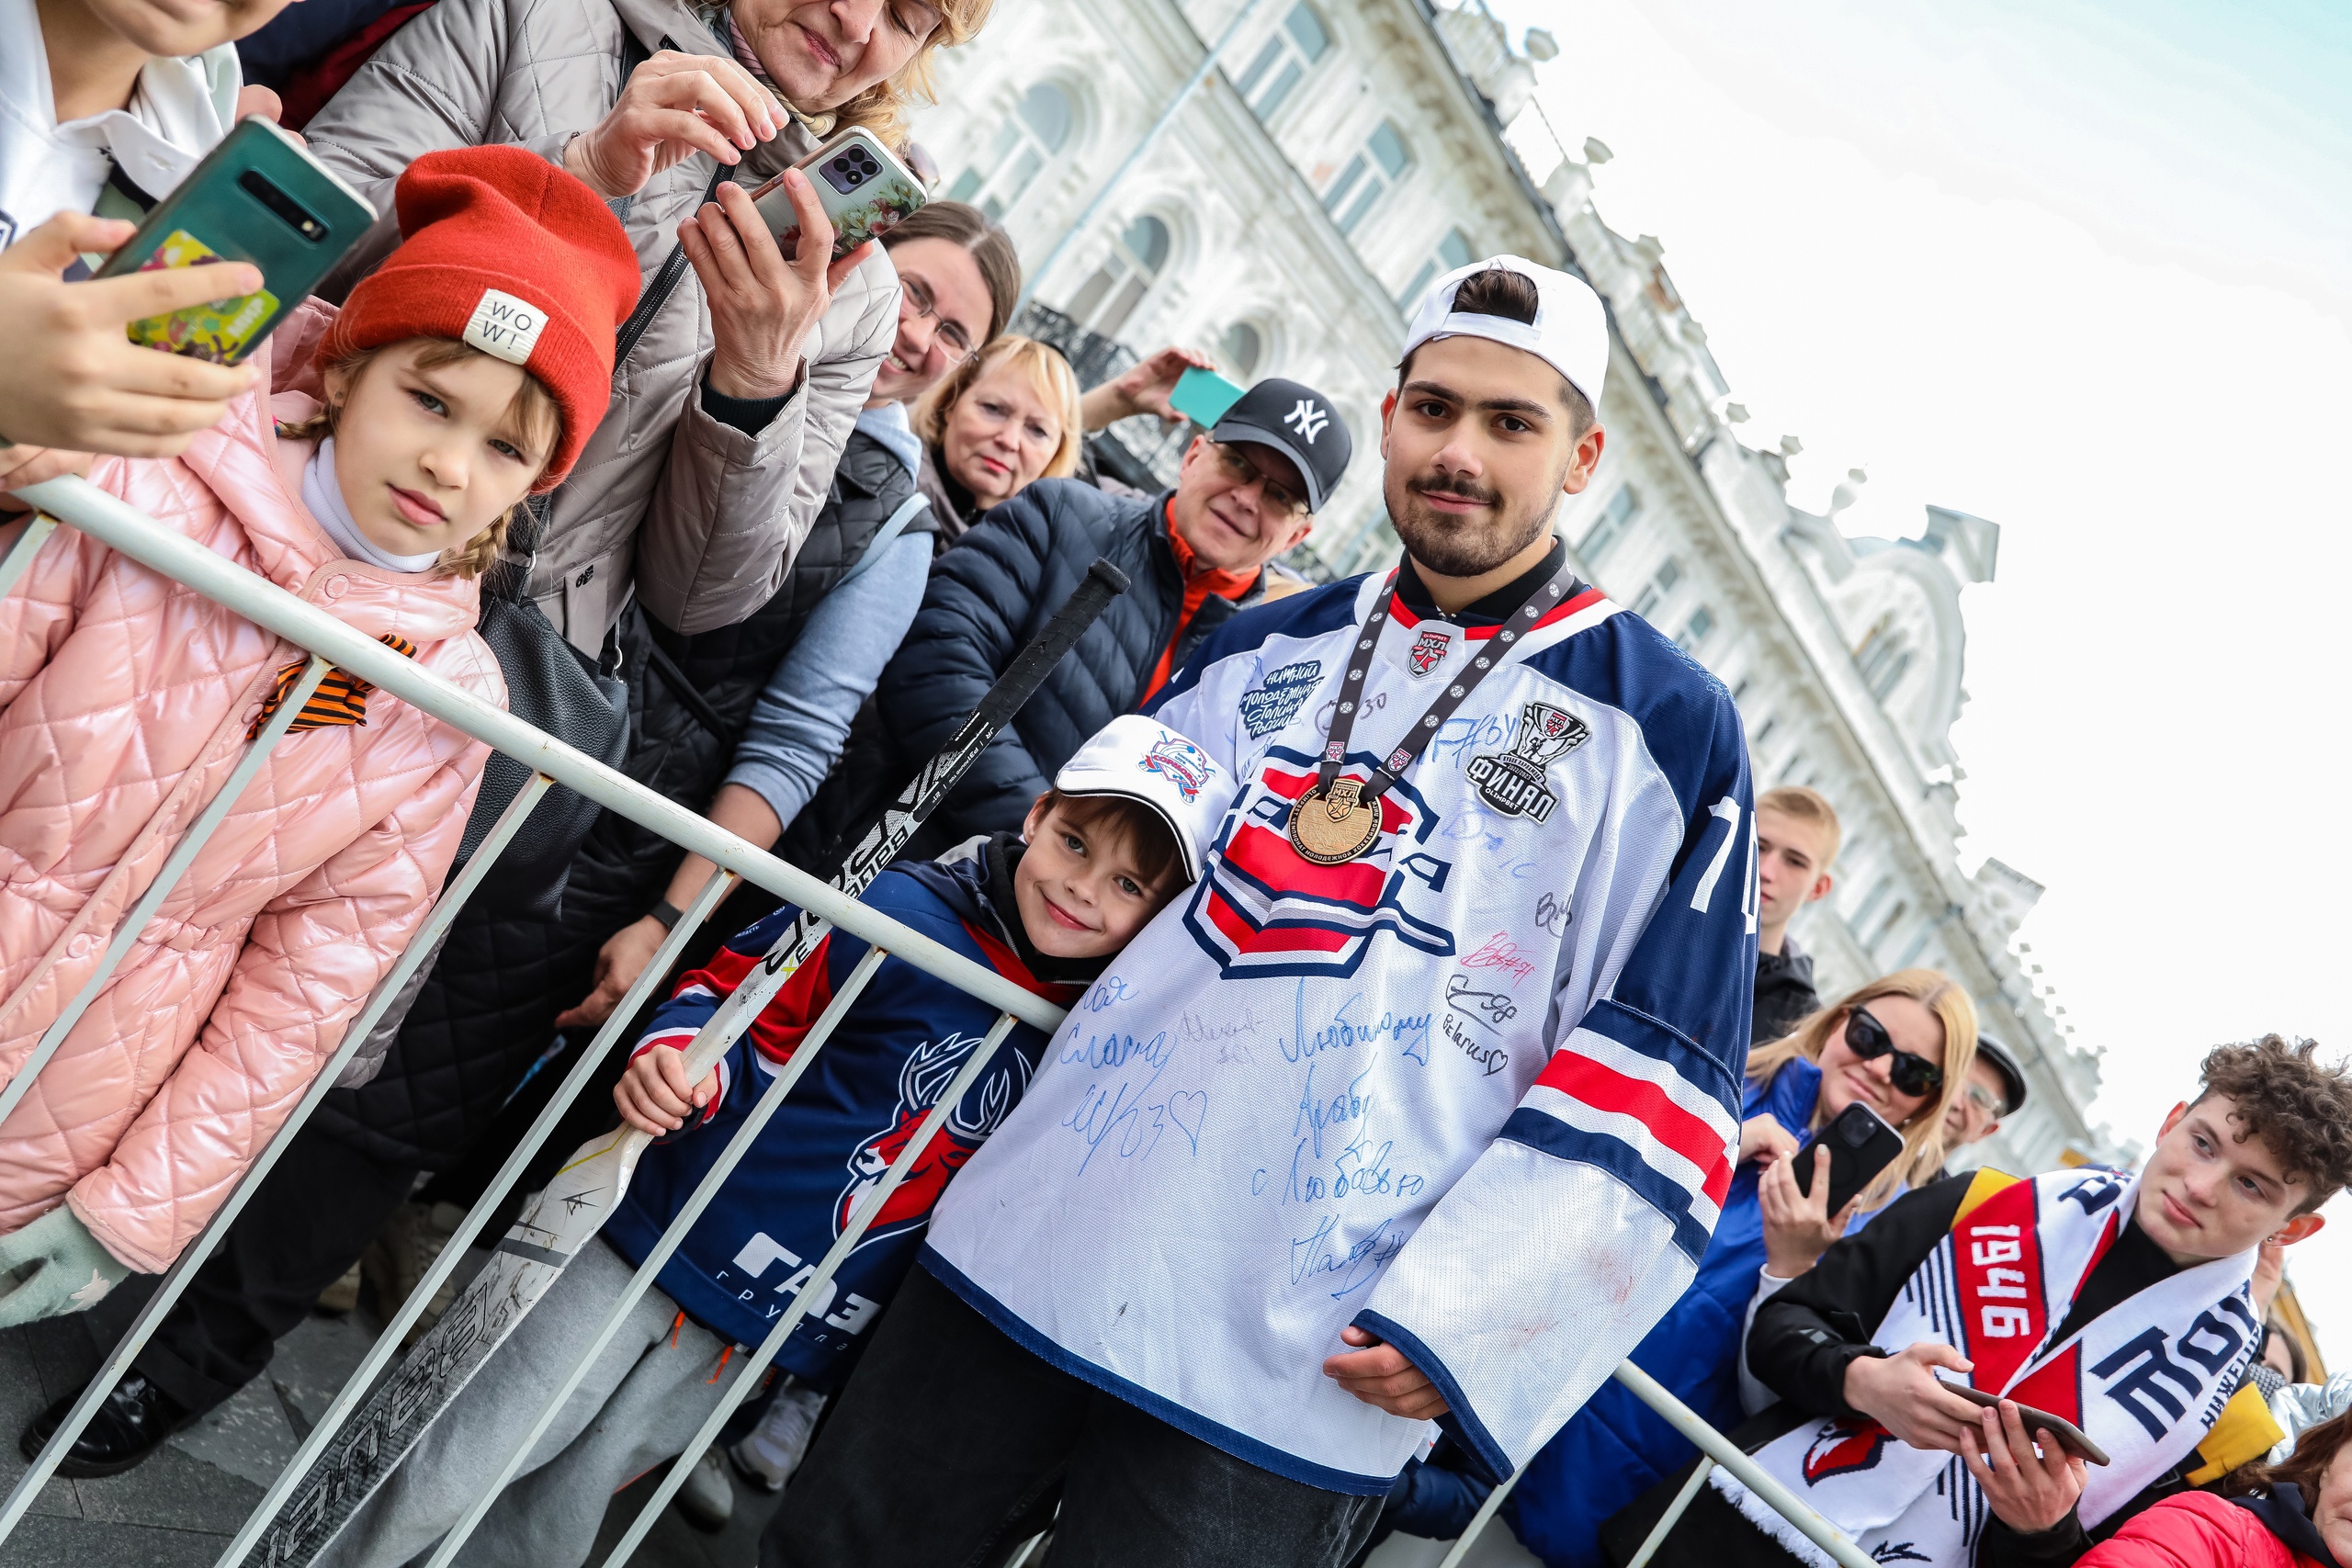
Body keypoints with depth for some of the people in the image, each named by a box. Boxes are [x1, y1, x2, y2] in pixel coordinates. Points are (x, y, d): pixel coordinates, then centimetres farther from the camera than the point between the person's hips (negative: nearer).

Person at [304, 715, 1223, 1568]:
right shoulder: (901, 912, -12)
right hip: (655, 1244, -3)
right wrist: (683, 1057, -26)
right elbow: (738, 995, -7)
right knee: (434, 1486, 2)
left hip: (758, 1344, 3)